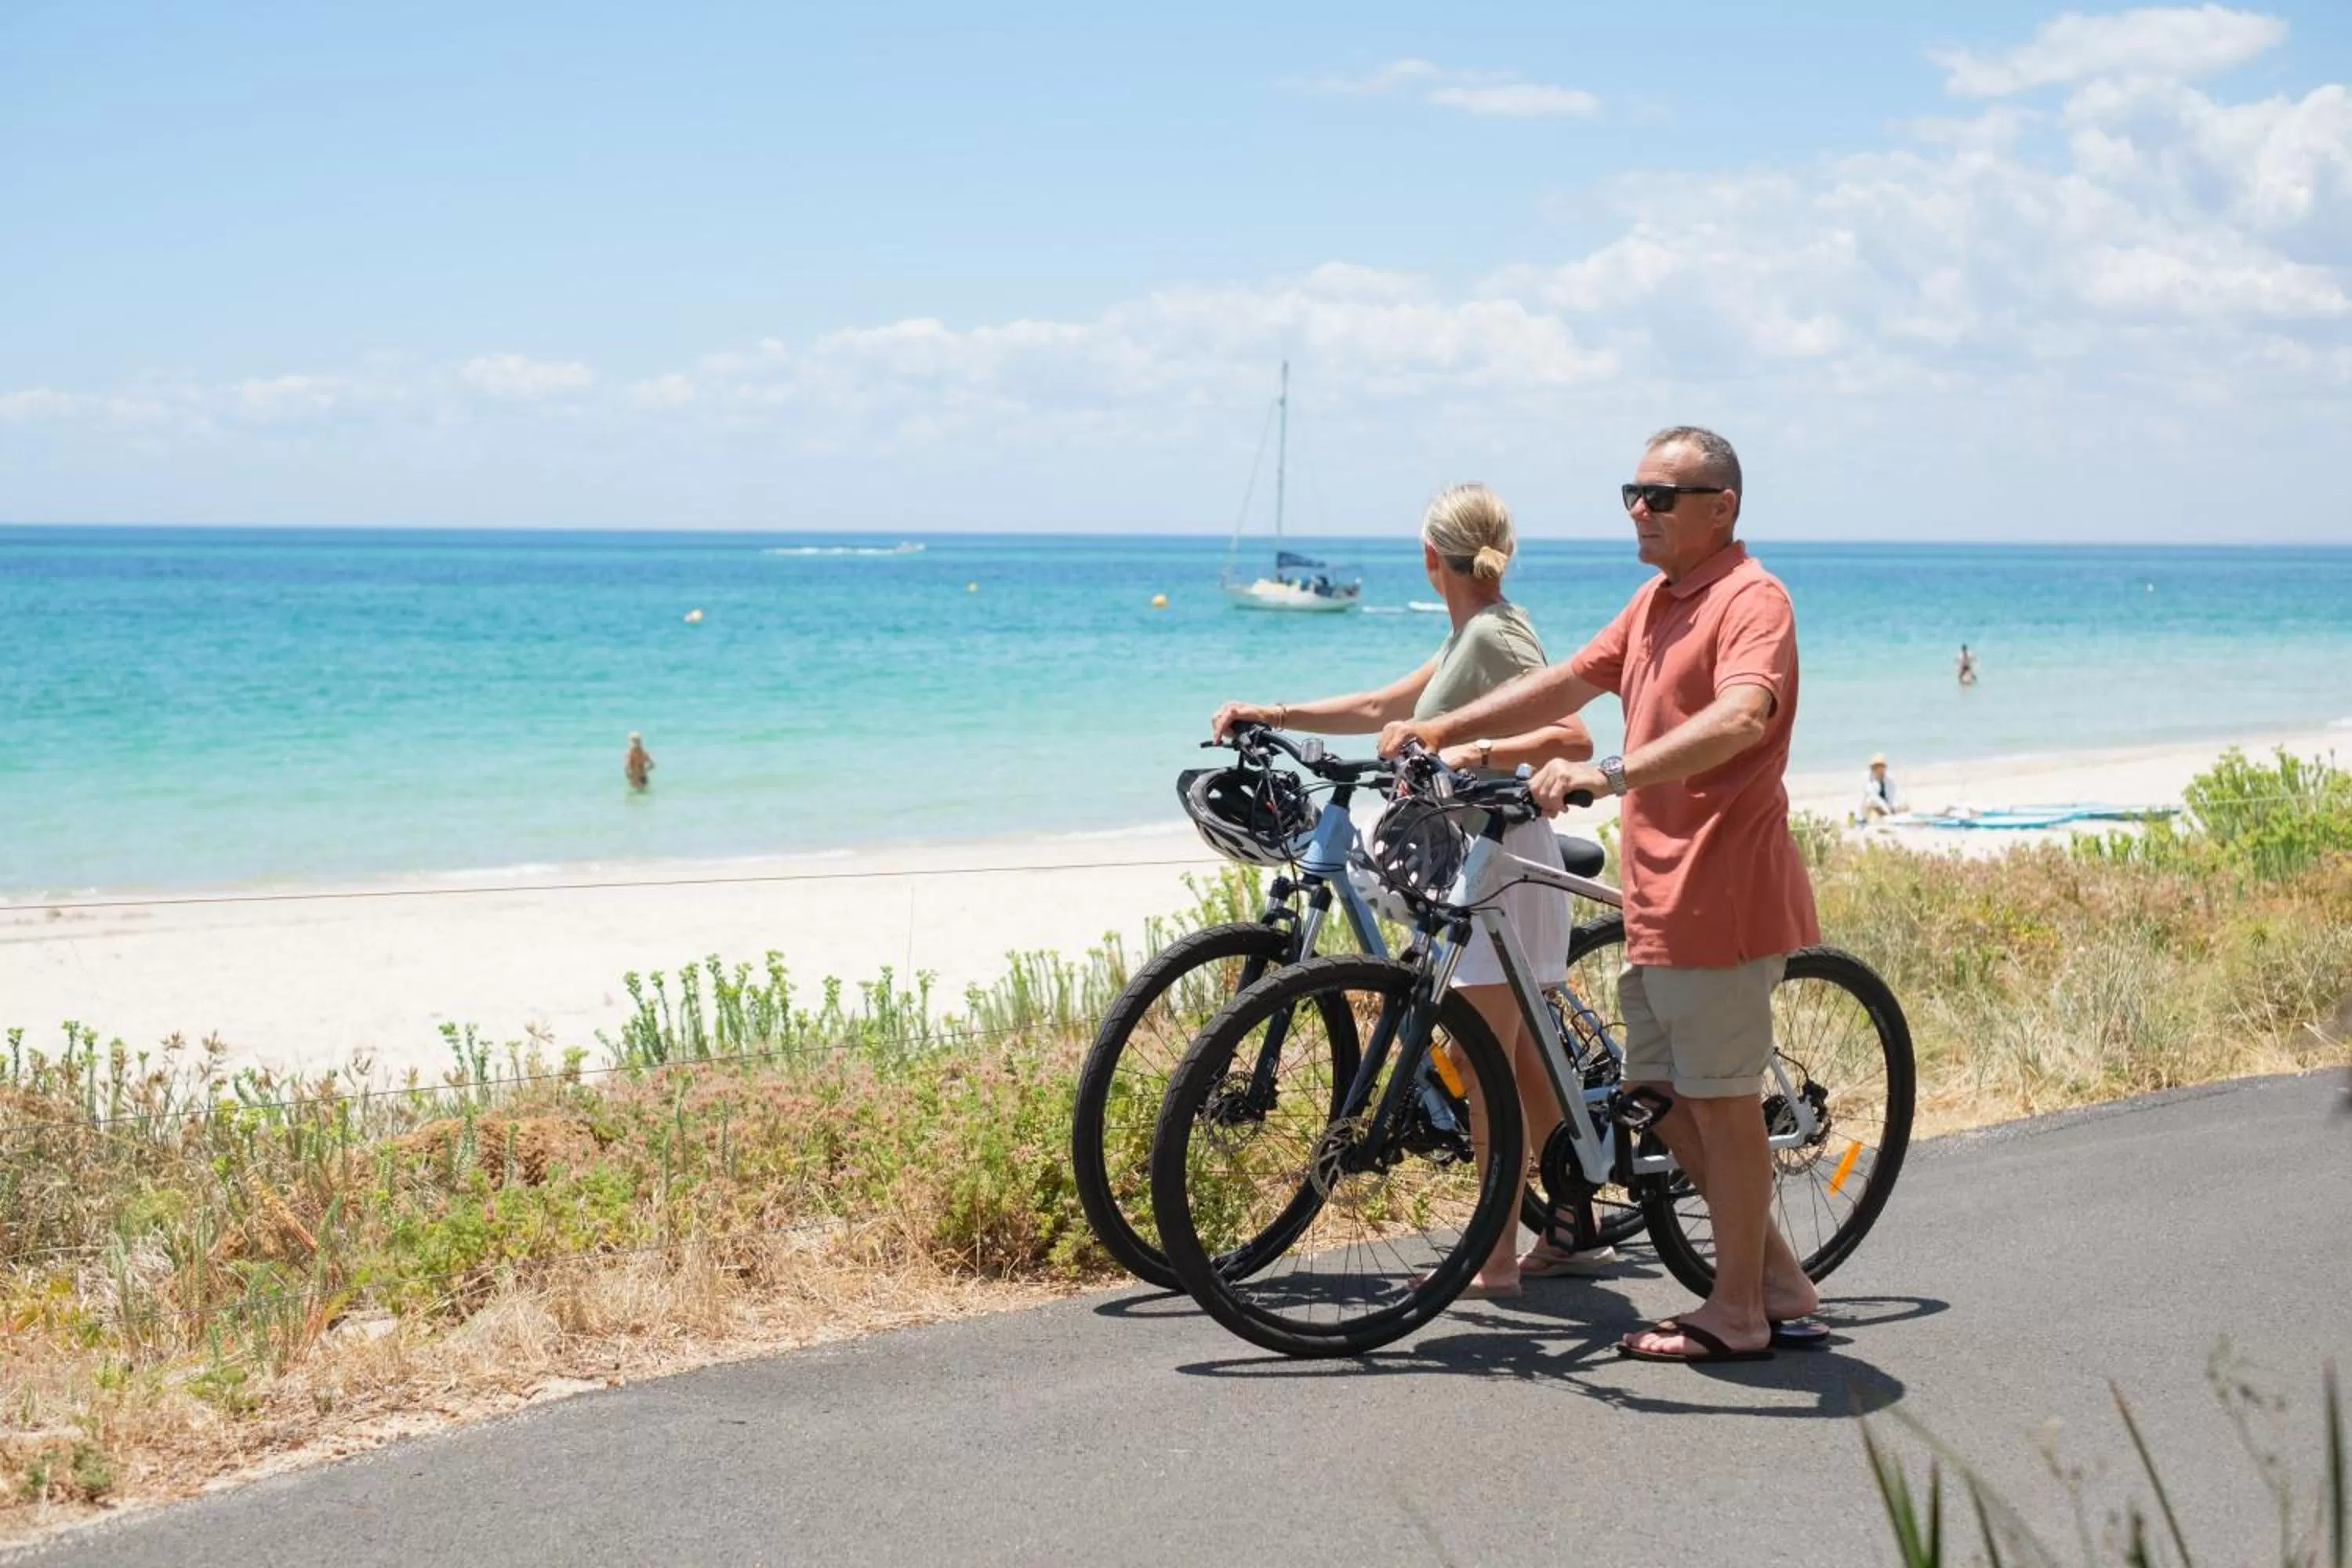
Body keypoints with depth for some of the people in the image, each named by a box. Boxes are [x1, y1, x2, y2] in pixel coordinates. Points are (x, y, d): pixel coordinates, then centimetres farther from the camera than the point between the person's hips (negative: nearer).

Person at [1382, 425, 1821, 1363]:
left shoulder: (1750, 599, -14)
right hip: (1658, 898, 10)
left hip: (1719, 895, -10)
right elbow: (1571, 682, 21)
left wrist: (1610, 773, -40)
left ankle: (1739, 1312, 11)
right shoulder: (1657, 600, 17)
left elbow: (1741, 718, -31)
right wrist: (1445, 729, 12)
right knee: (1661, 1096, 14)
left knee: (1721, 1100, -1)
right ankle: (1779, 1283, 24)